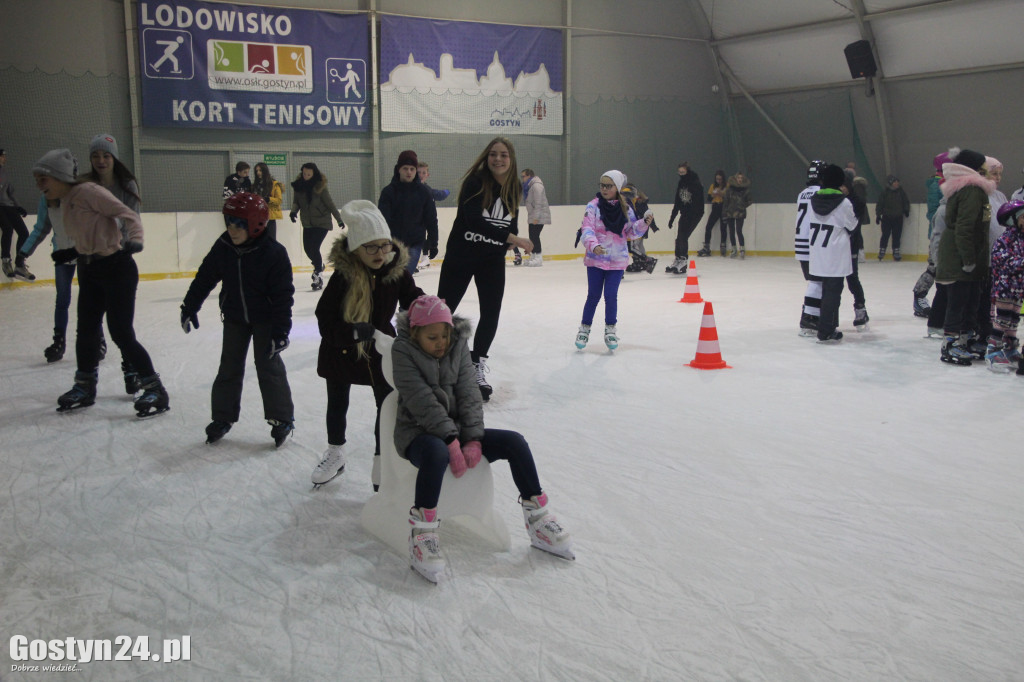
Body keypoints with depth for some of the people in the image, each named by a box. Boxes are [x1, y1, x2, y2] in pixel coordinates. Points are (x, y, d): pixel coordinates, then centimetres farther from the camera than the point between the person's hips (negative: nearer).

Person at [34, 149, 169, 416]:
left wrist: (134, 240, -36)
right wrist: (71, 253, 22)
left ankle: (155, 390, 2)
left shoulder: (89, 192, -16)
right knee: (85, 331, 14)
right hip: (90, 271, 9)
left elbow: (129, 216, -21)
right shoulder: (65, 203, 10)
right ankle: (85, 387, 32)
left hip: (117, 268, -9)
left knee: (121, 334, -8)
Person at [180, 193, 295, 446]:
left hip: (265, 319, -4)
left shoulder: (274, 253, -21)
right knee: (229, 367, 9)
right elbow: (204, 278, 5)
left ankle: (282, 419, 9)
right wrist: (190, 307, 8)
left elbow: (283, 295, -18)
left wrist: (280, 331, -20)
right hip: (234, 317, 4)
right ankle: (223, 417, 22)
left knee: (269, 366, -3)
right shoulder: (222, 248, -9)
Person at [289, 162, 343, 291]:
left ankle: (318, 277, -4)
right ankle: (319, 265, 39)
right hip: (307, 224, 5)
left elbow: (330, 204, -9)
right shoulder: (298, 185, 0)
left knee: (314, 247, -14)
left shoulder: (320, 187, -13)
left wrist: (339, 219, -5)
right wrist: (294, 211, -13)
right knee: (307, 248, 7)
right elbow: (296, 201, 8)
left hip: (322, 223, -5)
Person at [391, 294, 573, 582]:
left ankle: (538, 521, 0)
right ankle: (421, 534, -32)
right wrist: (451, 440, -27)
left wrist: (473, 439, -16)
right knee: (436, 452, -40)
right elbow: (422, 400, -20)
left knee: (515, 442, -10)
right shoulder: (403, 351, -10)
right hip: (418, 433, -5)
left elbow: (468, 394, -3)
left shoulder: (458, 346, 3)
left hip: (458, 430, 5)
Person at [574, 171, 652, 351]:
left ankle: (610, 329, 19)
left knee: (611, 296, 0)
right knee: (593, 295, 4)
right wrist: (594, 245, -31)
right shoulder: (593, 206, -6)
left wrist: (644, 223, -8)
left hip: (617, 260, 1)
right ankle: (585, 328, 21)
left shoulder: (626, 208, 4)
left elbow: (631, 232, 9)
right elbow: (587, 229, -14)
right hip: (595, 258, -1)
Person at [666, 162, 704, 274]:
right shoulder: (681, 184, 8)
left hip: (695, 214, -7)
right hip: (684, 214, 7)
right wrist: (672, 218, 13)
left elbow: (698, 202, -21)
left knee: (683, 236, -15)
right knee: (679, 237, 7)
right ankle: (677, 260, 20)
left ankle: (683, 262, -10)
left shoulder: (696, 184, -15)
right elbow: (677, 203, 13)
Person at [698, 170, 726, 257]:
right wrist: (712, 195, -9)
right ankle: (706, 248, -1)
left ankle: (723, 247, 7)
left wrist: (722, 195, -19)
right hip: (715, 208, 3)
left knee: (723, 228, -5)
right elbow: (709, 199, 11)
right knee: (708, 227, -5)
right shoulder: (712, 186, 11)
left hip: (724, 208, -3)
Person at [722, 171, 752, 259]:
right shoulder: (730, 188, 2)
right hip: (730, 212, 2)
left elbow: (750, 200, 12)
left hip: (740, 213, -2)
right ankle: (733, 249, 18)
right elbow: (726, 201, 4)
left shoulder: (746, 189, 1)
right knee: (731, 231, 6)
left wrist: (744, 205, -3)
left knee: (739, 231, -12)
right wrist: (724, 213, 2)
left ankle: (742, 249, -2)